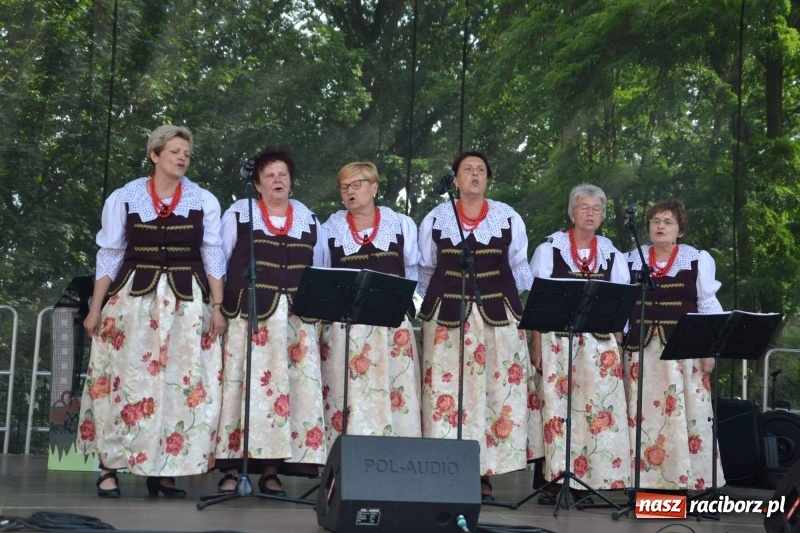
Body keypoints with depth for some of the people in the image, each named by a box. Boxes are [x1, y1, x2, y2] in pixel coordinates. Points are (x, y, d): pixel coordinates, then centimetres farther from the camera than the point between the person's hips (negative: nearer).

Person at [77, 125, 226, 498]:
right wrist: (96, 307, 1)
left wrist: (217, 306, -2)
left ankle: (165, 469, 6)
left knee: (181, 383, -2)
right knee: (126, 380, -3)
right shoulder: (124, 198, 2)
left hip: (188, 302, 1)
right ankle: (109, 468, 3)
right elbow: (109, 256, 4)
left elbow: (213, 257, 6)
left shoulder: (204, 201, 5)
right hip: (133, 298, -1)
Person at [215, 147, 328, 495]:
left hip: (296, 319, 3)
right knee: (246, 385, -7)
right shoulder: (238, 214, 6)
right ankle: (232, 470, -4)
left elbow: (319, 271, 18)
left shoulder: (309, 220, 15)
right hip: (248, 315, -3)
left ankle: (271, 471, 2)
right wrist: (219, 306, -1)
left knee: (292, 387, -3)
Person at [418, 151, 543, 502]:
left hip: (498, 315, 0)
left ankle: (485, 473, 2)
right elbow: (424, 270, 15)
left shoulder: (509, 218, 6)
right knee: (448, 391, -4)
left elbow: (519, 267, 13)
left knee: (498, 390, -4)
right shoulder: (435, 219, 6)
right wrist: (430, 303, 10)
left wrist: (508, 299, 7)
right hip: (447, 315, 0)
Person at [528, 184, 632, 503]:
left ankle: (585, 481, 0)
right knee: (557, 408, -6)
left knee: (600, 410, -4)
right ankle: (554, 482, -2)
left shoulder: (613, 256, 12)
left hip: (600, 343, 3)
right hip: (558, 341, -2)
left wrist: (619, 349, 5)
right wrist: (537, 348, -6)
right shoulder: (549, 250, 4)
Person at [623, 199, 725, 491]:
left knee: (684, 411, -5)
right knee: (643, 413, 0)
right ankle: (644, 478, 4)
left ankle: (682, 478, -1)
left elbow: (709, 305, 3)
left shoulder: (698, 260, 5)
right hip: (641, 347, 2)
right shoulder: (631, 260, 11)